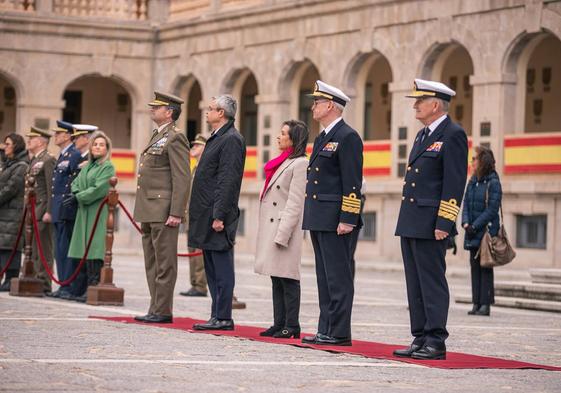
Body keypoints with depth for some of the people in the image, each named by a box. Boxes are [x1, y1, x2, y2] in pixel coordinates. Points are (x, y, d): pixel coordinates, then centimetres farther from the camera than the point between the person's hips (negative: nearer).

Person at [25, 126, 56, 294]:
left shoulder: (48, 160, -9)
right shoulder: (34, 160, 19)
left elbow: (51, 187, -15)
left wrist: (48, 211, -20)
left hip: (43, 210, -9)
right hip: (33, 211, 9)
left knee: (43, 248, -7)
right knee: (34, 249, 10)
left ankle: (45, 284, -6)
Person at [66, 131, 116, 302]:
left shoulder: (108, 167, -4)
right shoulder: (87, 167, 20)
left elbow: (99, 189, -14)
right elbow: (76, 183, 17)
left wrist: (79, 197, -12)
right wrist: (76, 193, -5)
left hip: (98, 213, -7)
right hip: (84, 213, 7)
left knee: (94, 251, -11)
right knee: (84, 251, 5)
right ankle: (83, 290, 8)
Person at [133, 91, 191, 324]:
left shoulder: (175, 138, -10)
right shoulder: (157, 137, 20)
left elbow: (182, 179, -16)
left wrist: (176, 213, -21)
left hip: (164, 212, -10)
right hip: (149, 211, 10)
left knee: (164, 263, -5)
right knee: (152, 263, 11)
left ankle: (163, 311, -3)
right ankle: (156, 310, 16)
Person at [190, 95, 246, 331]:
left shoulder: (231, 140, -12)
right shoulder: (216, 138, 19)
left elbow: (228, 181, -19)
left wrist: (219, 216, -23)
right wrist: (198, 214, 18)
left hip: (217, 215, -10)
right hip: (207, 216, 10)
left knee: (221, 269, -7)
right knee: (212, 269, 11)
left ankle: (223, 318, -6)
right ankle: (217, 315, 15)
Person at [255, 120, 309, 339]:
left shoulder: (300, 164, -10)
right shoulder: (281, 162, 19)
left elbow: (295, 204, -15)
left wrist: (282, 235, -19)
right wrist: (272, 234, 16)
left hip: (285, 226, -9)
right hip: (270, 227, 9)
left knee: (287, 278, -7)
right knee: (276, 279, 10)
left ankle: (291, 326, -4)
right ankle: (279, 324, 13)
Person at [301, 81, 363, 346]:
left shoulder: (348, 137, -11)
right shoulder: (322, 139, 19)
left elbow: (352, 183, -16)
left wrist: (347, 219, -20)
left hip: (335, 221, -10)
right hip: (319, 220, 10)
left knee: (338, 277, -6)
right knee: (325, 277, 12)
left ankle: (339, 332, -4)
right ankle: (326, 330, 16)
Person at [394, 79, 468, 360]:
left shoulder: (453, 135, -10)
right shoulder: (423, 135, 18)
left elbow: (454, 183, -15)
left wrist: (444, 223, -19)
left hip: (431, 225, -9)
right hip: (411, 223, 9)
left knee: (432, 283, -6)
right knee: (415, 285, 10)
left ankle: (436, 342, -2)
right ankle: (420, 339, 15)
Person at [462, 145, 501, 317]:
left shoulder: (493, 183, -9)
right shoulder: (472, 182, 11)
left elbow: (491, 210, -14)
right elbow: (466, 205, 11)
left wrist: (475, 226, -17)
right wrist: (466, 224, -5)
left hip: (487, 231, -7)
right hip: (473, 232, 7)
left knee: (485, 269, -4)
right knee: (474, 267, 6)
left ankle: (485, 304, -2)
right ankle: (476, 303, 10)